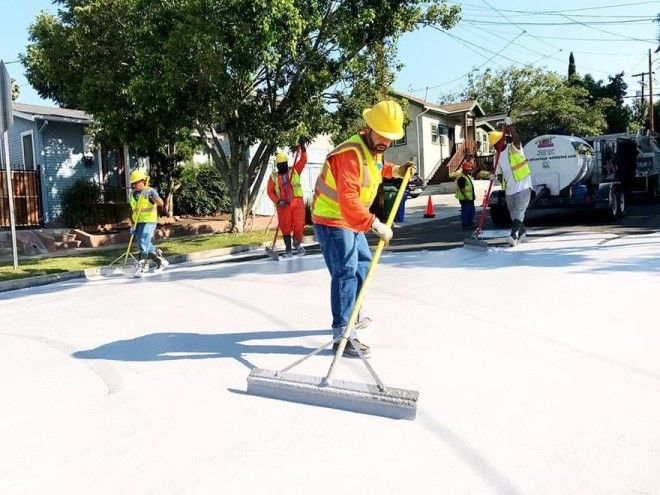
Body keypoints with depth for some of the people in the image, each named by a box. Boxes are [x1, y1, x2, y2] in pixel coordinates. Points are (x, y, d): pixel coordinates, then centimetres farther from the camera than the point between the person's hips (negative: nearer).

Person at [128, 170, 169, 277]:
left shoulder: (150, 191, -8)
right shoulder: (132, 195, 12)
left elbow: (160, 203, -24)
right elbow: (133, 211, 18)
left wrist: (150, 195, -37)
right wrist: (133, 225, 13)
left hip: (148, 222, -7)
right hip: (137, 223, 7)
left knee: (144, 245, -13)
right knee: (147, 246, 10)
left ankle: (141, 268, -9)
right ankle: (161, 261, 26)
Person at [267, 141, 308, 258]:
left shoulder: (295, 170, 8)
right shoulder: (273, 177, 8)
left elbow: (303, 160, -1)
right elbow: (270, 191, 5)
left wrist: (302, 147, -16)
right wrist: (277, 201, -11)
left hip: (297, 202, -1)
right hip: (283, 205, 1)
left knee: (299, 226, -6)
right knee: (285, 228, 4)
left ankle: (297, 244, 20)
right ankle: (288, 250, 15)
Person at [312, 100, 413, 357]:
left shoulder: (374, 149, 5)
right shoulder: (351, 153, -26)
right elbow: (348, 199, -37)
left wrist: (393, 170, 13)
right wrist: (374, 224, -41)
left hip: (351, 221, 10)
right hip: (332, 220, -10)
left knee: (362, 263, 20)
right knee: (346, 272, -18)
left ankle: (351, 318, 35)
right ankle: (343, 335, -18)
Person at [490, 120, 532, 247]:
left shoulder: (514, 148, -8)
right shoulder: (499, 155, 11)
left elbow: (516, 138, -30)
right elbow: (499, 170, 12)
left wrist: (509, 125, -39)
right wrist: (496, 177, -10)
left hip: (523, 186, -7)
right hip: (509, 189, 7)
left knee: (519, 212, -16)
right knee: (514, 214, 12)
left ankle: (514, 236, -26)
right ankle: (522, 234, 27)